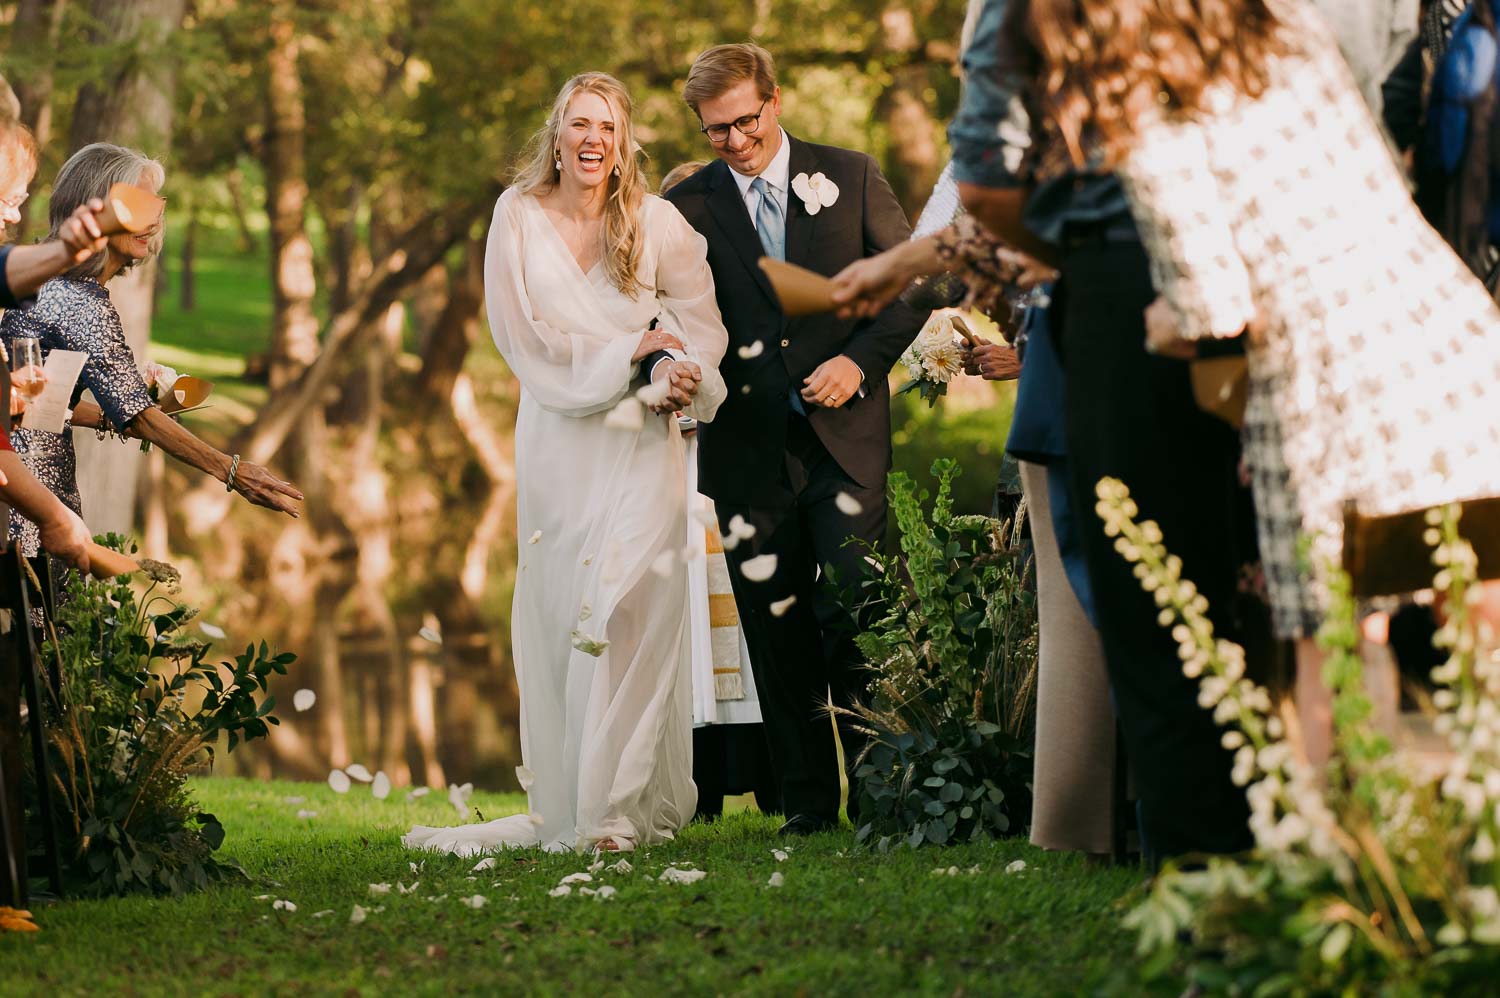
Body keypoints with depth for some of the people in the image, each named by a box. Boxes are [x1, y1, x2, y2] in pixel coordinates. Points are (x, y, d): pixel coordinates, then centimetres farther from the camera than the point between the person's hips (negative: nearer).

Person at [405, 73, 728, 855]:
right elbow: (524, 335, -2)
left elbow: (701, 319, 5)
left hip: (640, 444, -2)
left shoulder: (658, 223, 1)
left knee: (628, 612, -11)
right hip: (557, 439, 2)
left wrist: (688, 374, -16)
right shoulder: (518, 218, 3)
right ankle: (559, 807, 6)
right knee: (555, 619, 2)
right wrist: (625, 351, -10)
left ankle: (619, 807, -8)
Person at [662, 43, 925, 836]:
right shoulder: (687, 206, 6)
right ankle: (808, 801, 11)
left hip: (843, 436, -1)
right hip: (748, 448, 1)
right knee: (777, 635, 3)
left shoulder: (849, 177, 5)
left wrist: (860, 361, -7)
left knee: (852, 618, -7)